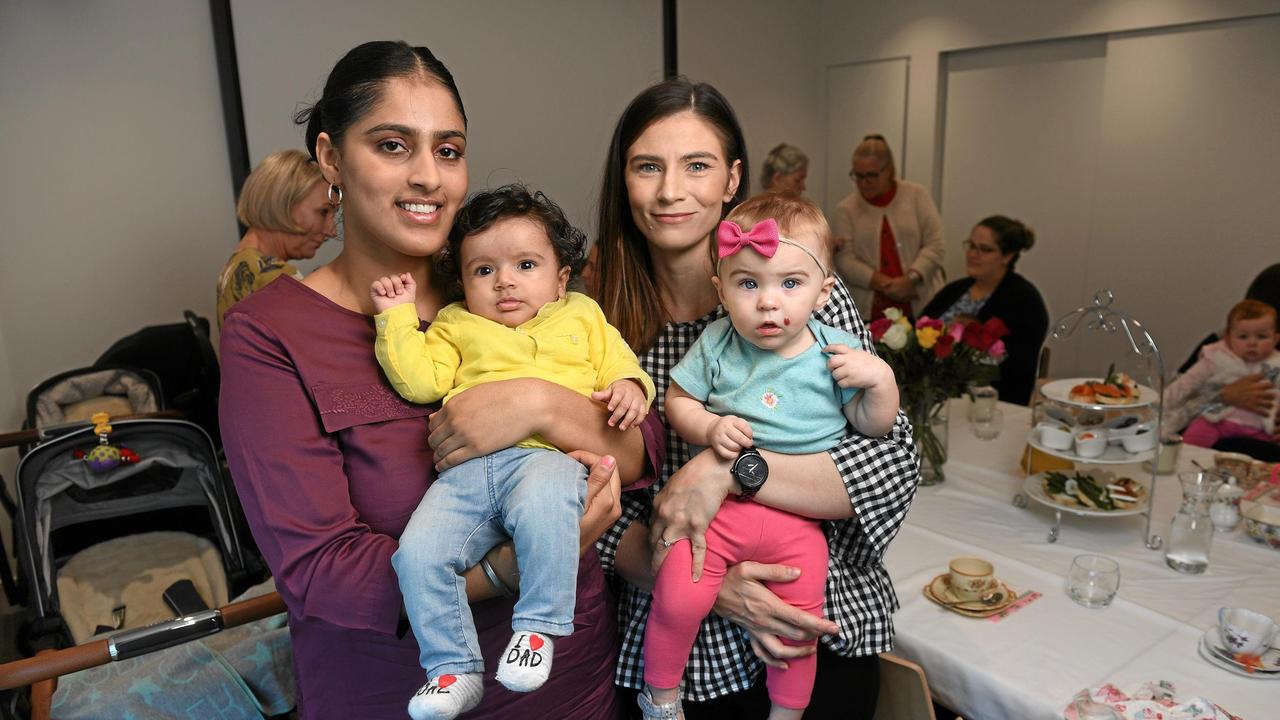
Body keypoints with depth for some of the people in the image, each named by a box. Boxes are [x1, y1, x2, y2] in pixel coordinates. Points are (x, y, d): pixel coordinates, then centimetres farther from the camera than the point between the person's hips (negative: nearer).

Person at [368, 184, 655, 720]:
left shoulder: (582, 316, 25)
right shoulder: (456, 327, 26)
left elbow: (619, 363, 21)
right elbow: (419, 381, 12)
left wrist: (628, 387, -1)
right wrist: (396, 317, 11)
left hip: (546, 454, -3)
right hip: (467, 467, 3)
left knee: (541, 509, -37)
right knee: (418, 553, -17)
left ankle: (538, 629, -18)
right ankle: (454, 670, 0)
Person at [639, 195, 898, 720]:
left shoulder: (835, 352, -2)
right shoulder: (716, 345, -2)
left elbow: (873, 426, 5)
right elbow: (677, 400, 6)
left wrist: (880, 380, -15)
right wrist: (709, 427, -14)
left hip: (797, 521, 1)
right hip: (714, 505, 0)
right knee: (676, 601, -12)